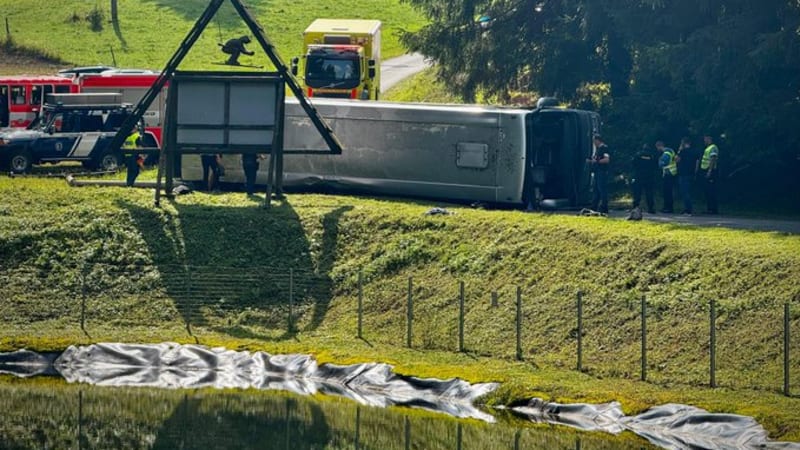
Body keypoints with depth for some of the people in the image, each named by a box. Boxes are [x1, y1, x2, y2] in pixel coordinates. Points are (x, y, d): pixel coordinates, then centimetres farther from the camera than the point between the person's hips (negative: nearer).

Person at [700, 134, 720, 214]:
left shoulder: (713, 148, -11)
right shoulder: (707, 148, 19)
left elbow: (713, 160, -20)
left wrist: (709, 171, -25)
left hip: (710, 171, -10)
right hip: (705, 171, 10)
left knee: (711, 191, -10)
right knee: (707, 191, 12)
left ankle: (714, 209, -9)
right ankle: (709, 208, 16)